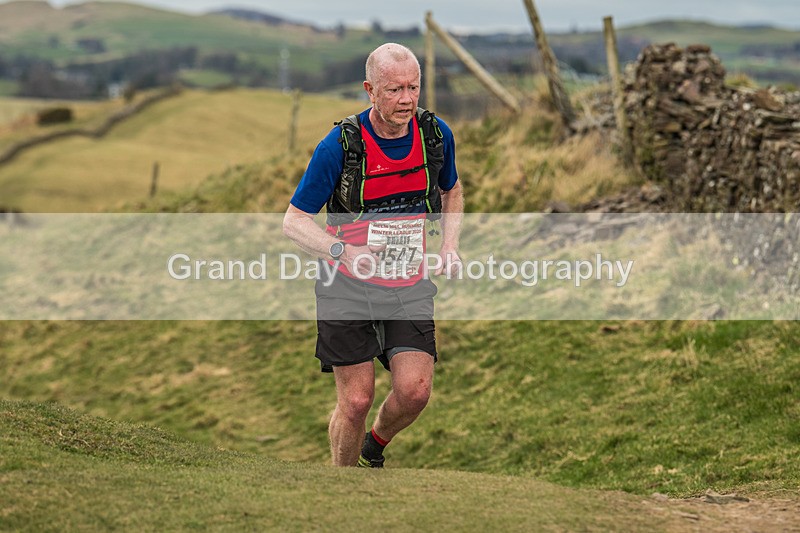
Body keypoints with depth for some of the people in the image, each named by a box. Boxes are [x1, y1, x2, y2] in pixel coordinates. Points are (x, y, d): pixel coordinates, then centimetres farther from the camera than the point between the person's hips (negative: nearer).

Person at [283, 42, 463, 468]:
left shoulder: (436, 134, -4)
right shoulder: (339, 146, -16)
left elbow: (451, 190, 18)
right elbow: (294, 221, -10)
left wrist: (449, 244, 0)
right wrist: (345, 251, -27)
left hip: (410, 288, 3)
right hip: (349, 288, -3)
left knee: (414, 390, -11)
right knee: (356, 400, -4)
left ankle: (374, 448, 23)